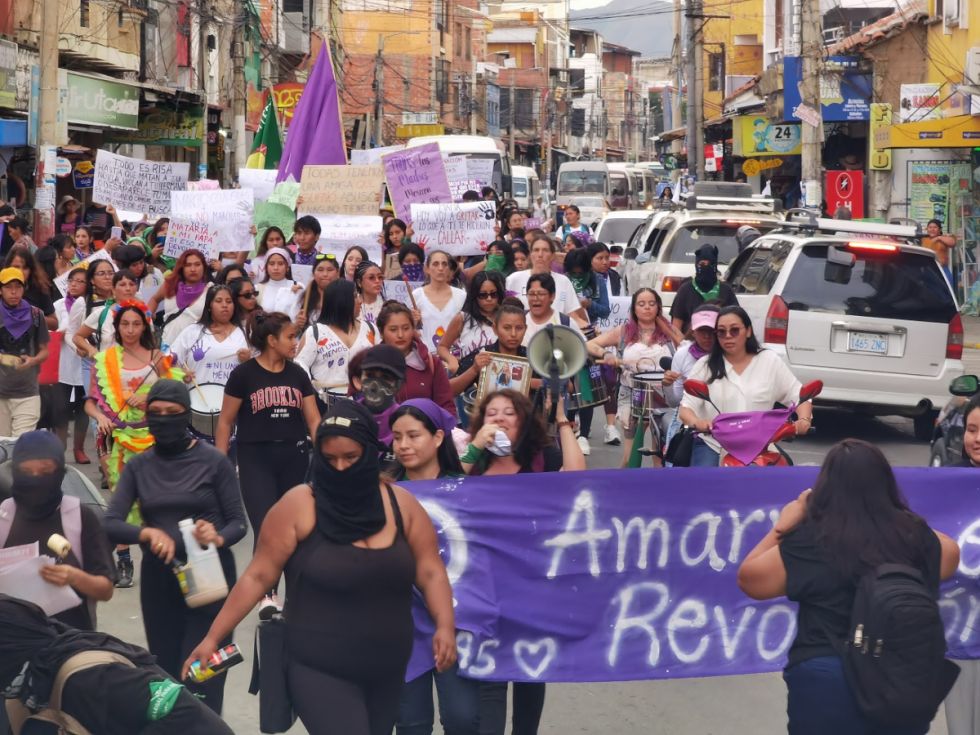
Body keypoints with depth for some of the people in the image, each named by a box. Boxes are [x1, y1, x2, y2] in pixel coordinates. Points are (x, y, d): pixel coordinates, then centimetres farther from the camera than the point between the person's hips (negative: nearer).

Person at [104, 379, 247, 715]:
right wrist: (147, 533, -24)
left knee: (200, 683, -10)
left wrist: (218, 538, -26)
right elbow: (109, 524, -4)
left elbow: (238, 523, -4)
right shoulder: (137, 467, 5)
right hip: (158, 581, 4)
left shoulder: (213, 461, -6)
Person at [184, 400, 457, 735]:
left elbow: (430, 572, 2)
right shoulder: (299, 505, -8)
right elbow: (258, 577, -6)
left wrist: (445, 626, -14)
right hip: (320, 670, -4)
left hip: (388, 671, 5)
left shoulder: (400, 503, 2)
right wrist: (213, 637, -9)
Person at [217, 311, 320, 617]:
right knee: (266, 528, -13)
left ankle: (273, 591, 20)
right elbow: (225, 422, 0)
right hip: (256, 458, -4)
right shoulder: (244, 374, -3)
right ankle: (268, 595, -9)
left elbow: (314, 420, 7)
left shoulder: (297, 374, 9)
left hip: (294, 459, 4)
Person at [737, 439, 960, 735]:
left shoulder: (810, 541, -14)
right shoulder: (913, 533, -4)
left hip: (827, 686, -3)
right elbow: (950, 557, 19)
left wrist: (784, 526, 9)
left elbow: (749, 579, 0)